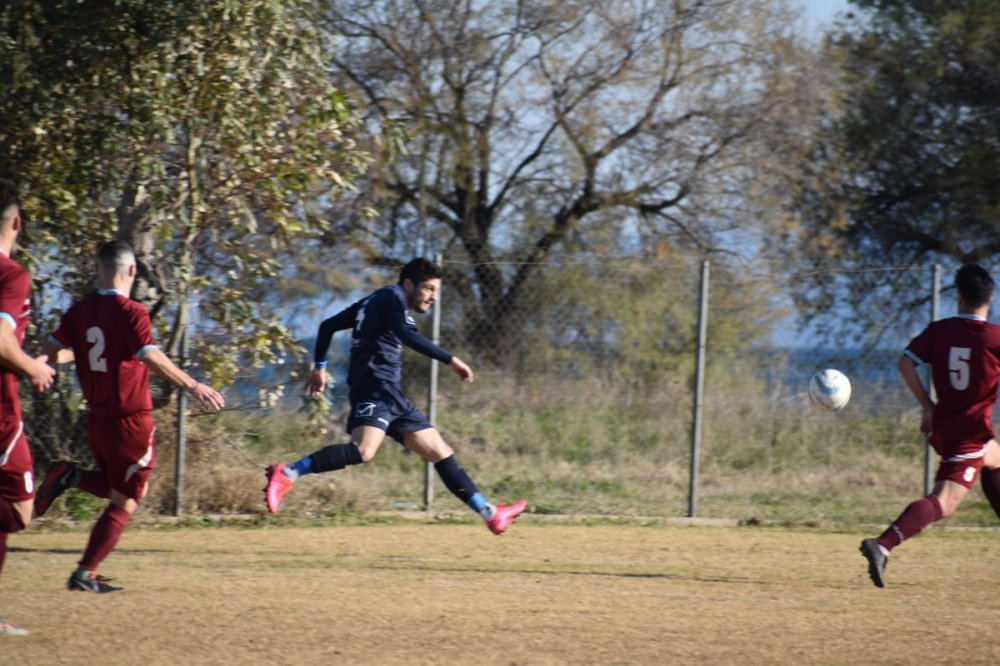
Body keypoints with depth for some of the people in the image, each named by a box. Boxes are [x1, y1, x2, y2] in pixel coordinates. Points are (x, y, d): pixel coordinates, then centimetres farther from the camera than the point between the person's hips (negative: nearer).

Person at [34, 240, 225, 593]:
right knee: (124, 502, 4)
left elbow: (52, 351, 7)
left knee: (117, 488, 26)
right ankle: (85, 574, -1)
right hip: (130, 420, -7)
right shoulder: (131, 313, -15)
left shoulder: (80, 311, 4)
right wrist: (192, 386, -27)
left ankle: (73, 477, 0)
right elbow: (151, 357, -27)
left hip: (96, 417, 7)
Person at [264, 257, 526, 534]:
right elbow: (407, 336, -20)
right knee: (363, 450, -32)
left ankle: (490, 513, 12)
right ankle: (286, 474, -33)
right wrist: (450, 360, -22)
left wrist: (320, 366, 36)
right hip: (375, 387, -11)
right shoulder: (391, 298, -1)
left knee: (441, 453, 10)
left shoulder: (374, 302, 27)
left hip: (390, 394, 11)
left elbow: (328, 326, 31)